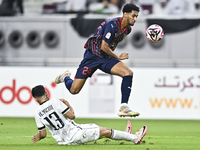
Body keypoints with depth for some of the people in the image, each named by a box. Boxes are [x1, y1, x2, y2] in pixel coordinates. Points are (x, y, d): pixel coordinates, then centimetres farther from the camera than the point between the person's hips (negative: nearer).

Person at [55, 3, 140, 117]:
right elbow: (104, 47, -21)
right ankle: (65, 77, 31)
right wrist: (118, 57, -11)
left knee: (128, 73, -21)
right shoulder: (112, 25, -24)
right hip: (93, 56, -6)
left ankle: (123, 108, -20)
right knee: (74, 90, -6)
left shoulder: (128, 29, 2)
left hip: (107, 58, 6)